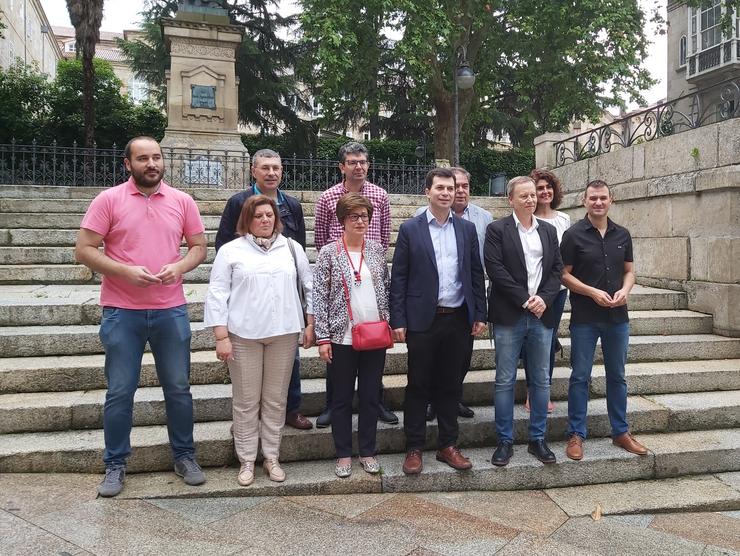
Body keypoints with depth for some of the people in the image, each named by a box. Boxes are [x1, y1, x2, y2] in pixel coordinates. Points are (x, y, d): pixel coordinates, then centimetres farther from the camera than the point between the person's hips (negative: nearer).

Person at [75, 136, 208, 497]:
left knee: (178, 387, 10)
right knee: (120, 392, 7)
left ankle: (184, 456, 27)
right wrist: (125, 271, -17)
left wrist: (179, 267, -10)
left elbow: (199, 246, 10)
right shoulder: (108, 200, -2)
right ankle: (115, 464, 23)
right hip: (122, 313, -2)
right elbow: (83, 250, -4)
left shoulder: (182, 201, 5)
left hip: (171, 311, 2)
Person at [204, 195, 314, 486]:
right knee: (246, 400, 6)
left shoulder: (291, 247, 10)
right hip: (243, 335, -2)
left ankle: (271, 457, 23)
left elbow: (309, 285, 13)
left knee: (276, 399, 9)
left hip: (284, 333, 2)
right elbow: (217, 294, -1)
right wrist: (221, 337, -7)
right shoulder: (231, 250, 2)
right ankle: (247, 460, 20)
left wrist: (311, 323, 6)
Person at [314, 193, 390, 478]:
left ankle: (367, 451, 25)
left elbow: (386, 289, 12)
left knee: (371, 396, 11)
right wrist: (323, 338, -9)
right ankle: (344, 454, 22)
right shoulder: (329, 253, -4)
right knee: (342, 398, 8)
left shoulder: (377, 250, 5)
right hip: (342, 337, -3)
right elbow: (320, 297, -5)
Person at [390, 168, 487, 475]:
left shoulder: (467, 228, 7)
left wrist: (480, 315, 5)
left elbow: (476, 274, 10)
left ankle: (448, 445, 25)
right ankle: (414, 448, 18)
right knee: (418, 385, 6)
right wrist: (398, 321, -8)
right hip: (422, 320, -3)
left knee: (450, 385, 12)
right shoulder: (410, 228, -2)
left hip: (457, 319, 3)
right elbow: (398, 278, -3)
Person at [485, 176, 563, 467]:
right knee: (505, 381, 3)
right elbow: (495, 269, -11)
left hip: (542, 315, 4)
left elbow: (557, 269, 8)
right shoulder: (497, 230, -2)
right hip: (509, 316, -4)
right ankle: (505, 441, 14)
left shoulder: (548, 230, 13)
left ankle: (537, 439, 23)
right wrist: (524, 299, -14)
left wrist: (544, 298, -8)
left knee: (541, 380, 10)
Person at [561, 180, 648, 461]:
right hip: (584, 318, -4)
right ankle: (576, 435, 14)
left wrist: (625, 290, -8)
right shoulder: (574, 234, -5)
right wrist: (593, 292, -17)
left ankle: (621, 432, 27)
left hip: (617, 316, 4)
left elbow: (629, 270, 13)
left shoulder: (622, 235, 7)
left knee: (617, 376, 13)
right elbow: (564, 274, -6)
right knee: (580, 376, 3)